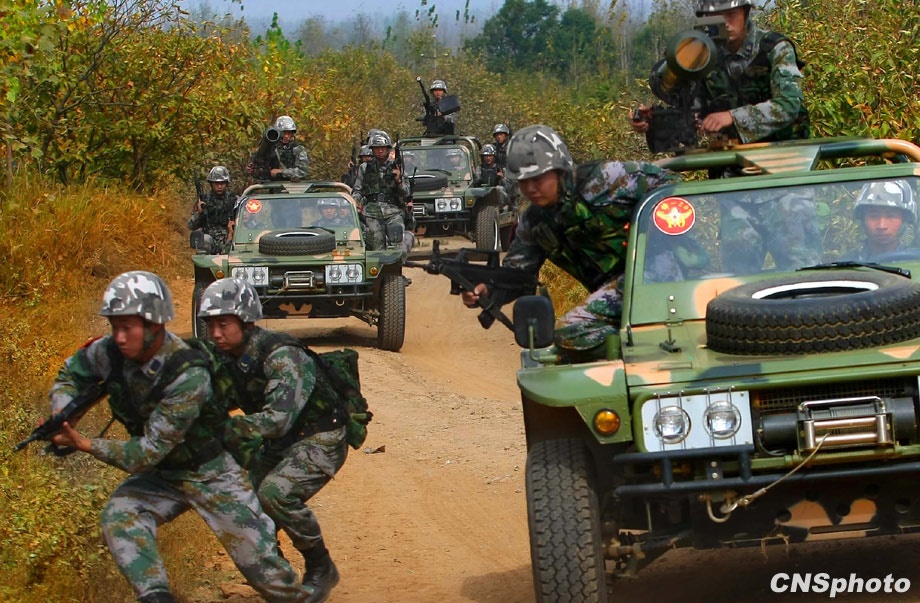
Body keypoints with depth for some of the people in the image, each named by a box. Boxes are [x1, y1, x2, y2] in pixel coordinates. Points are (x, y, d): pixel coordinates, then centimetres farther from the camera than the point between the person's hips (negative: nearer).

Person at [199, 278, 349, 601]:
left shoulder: (280, 354, -28)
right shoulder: (229, 357, -3)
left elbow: (278, 419, -38)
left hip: (321, 440, -9)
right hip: (280, 445, 9)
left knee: (275, 493, -28)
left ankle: (320, 568, -8)